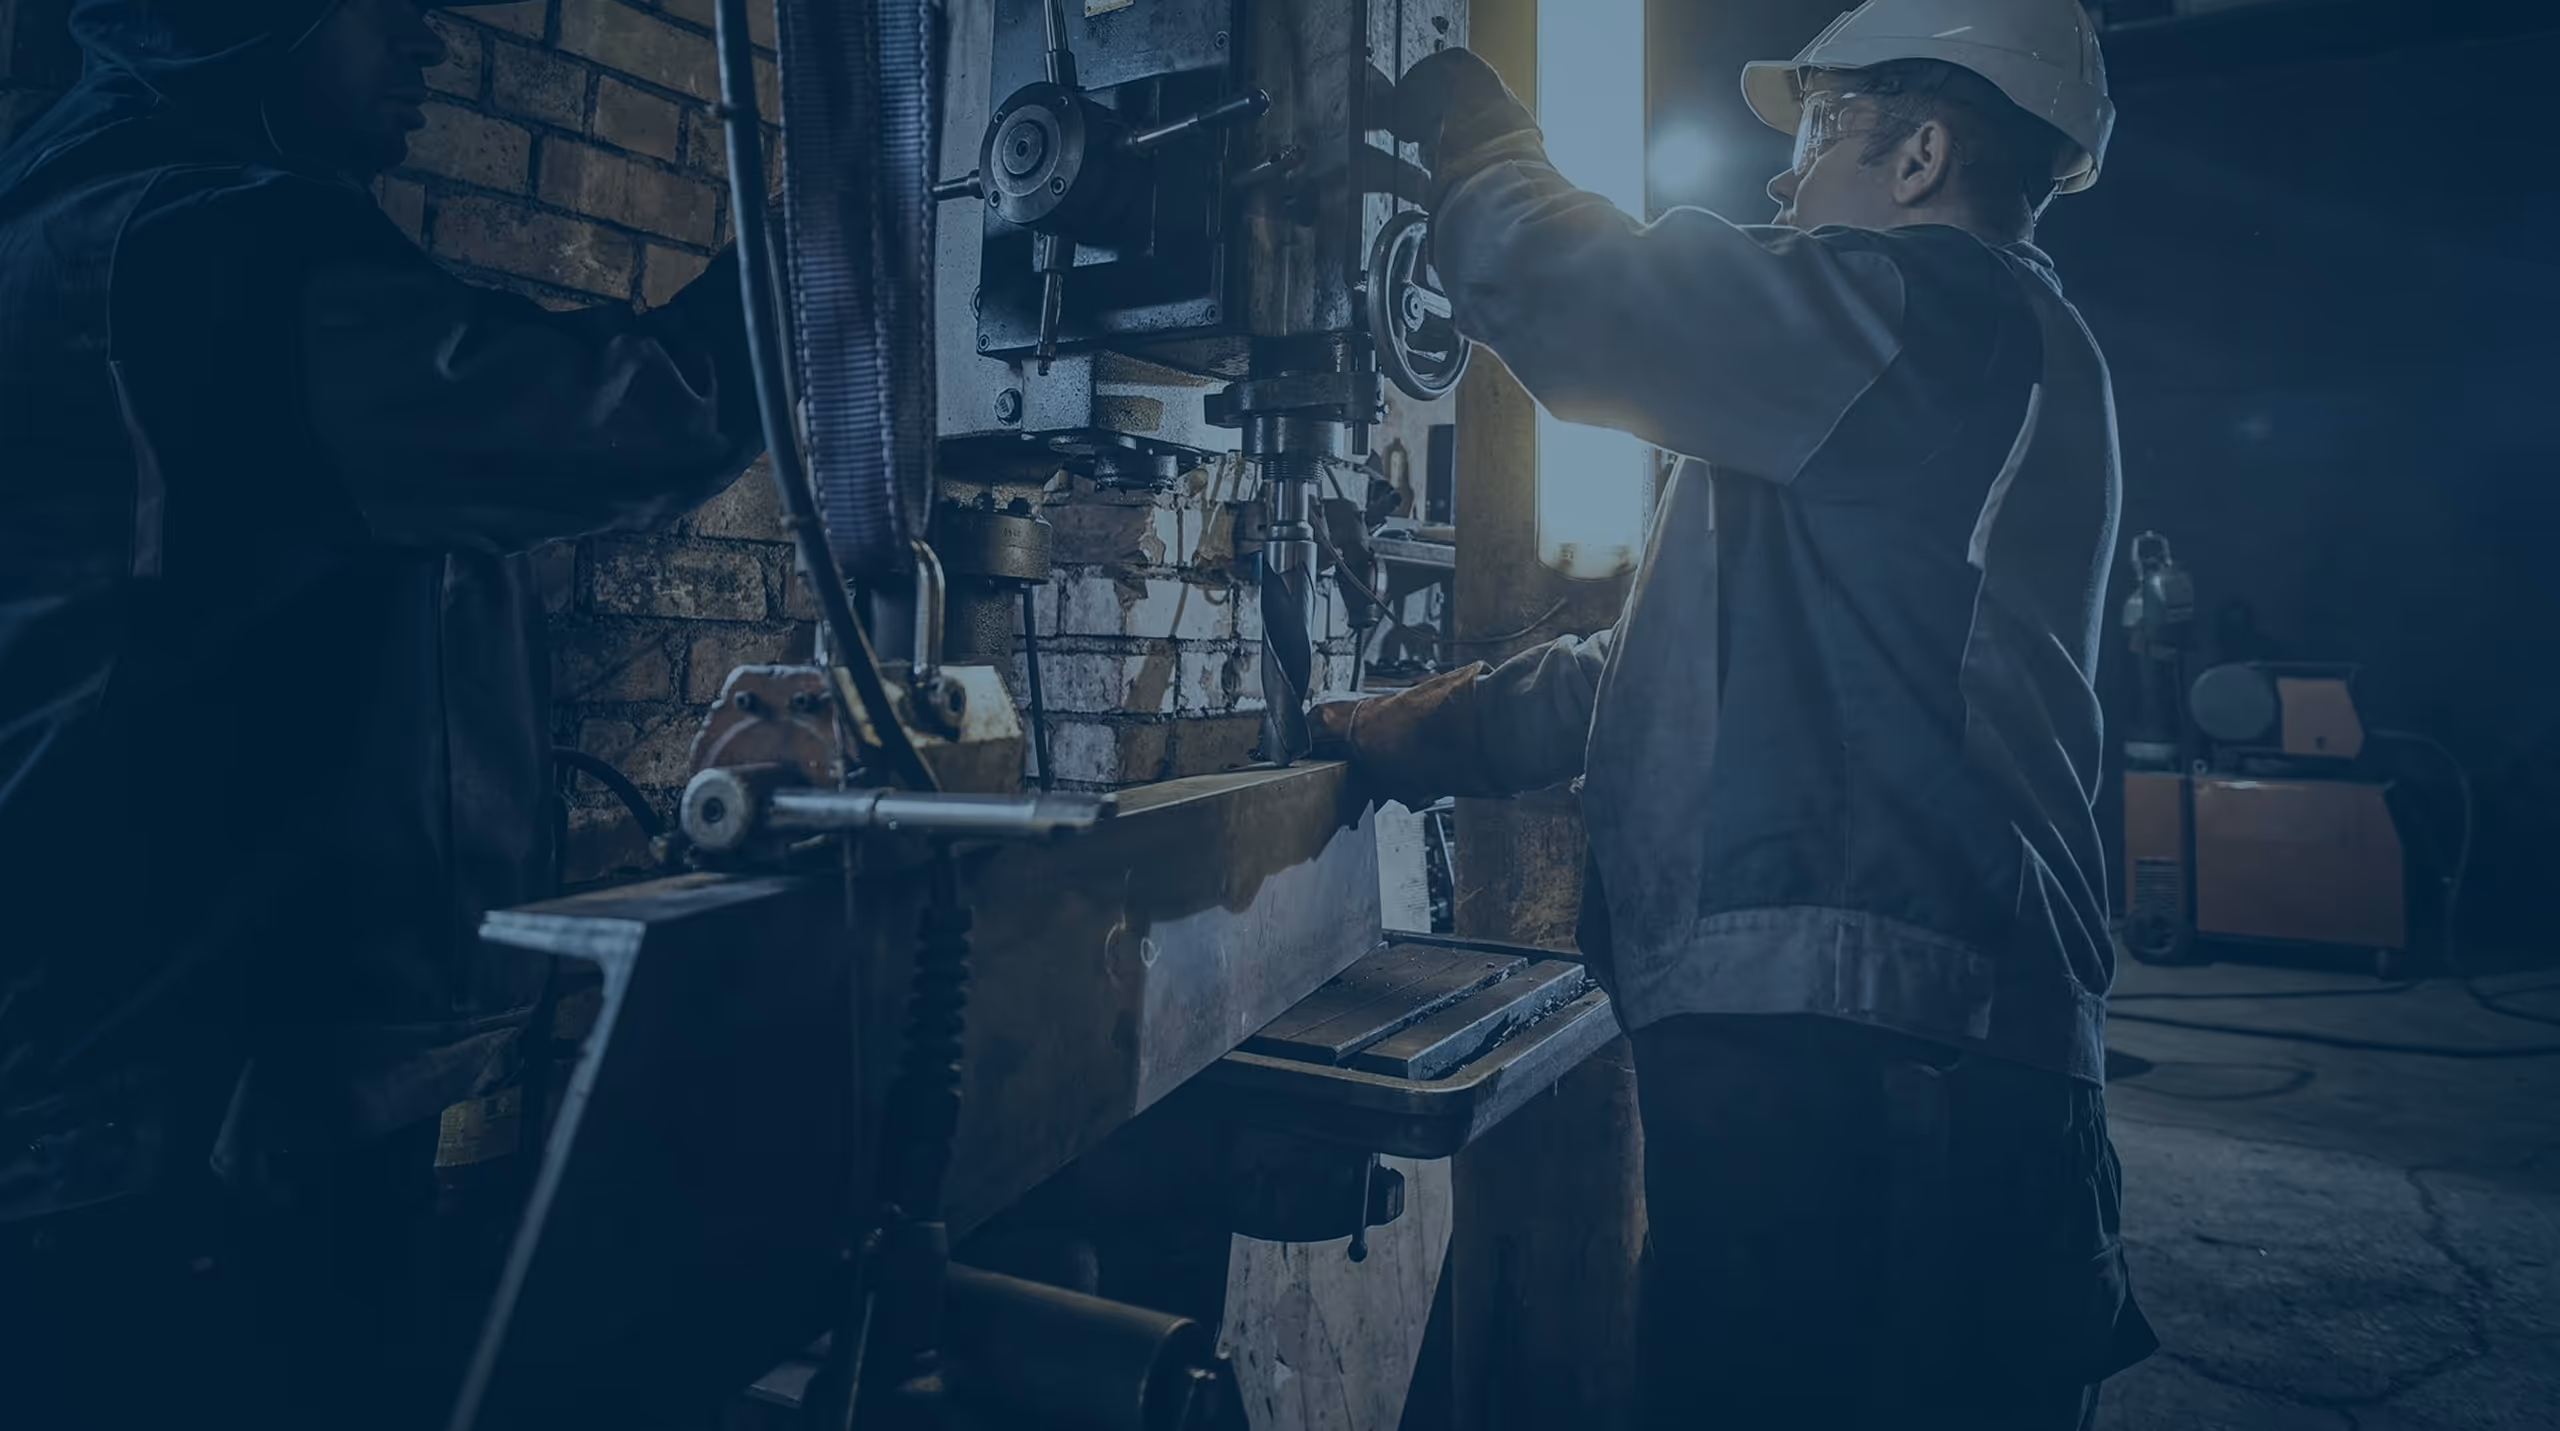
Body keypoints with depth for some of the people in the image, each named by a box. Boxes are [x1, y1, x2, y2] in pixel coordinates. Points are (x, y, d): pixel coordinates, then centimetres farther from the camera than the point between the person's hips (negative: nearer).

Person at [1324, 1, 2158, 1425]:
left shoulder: (1936, 308, -8)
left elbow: (1566, 295, -16)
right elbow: (1688, 654, 24)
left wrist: (1476, 131, 6)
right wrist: (1441, 731, 20)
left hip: (1857, 1056, -10)